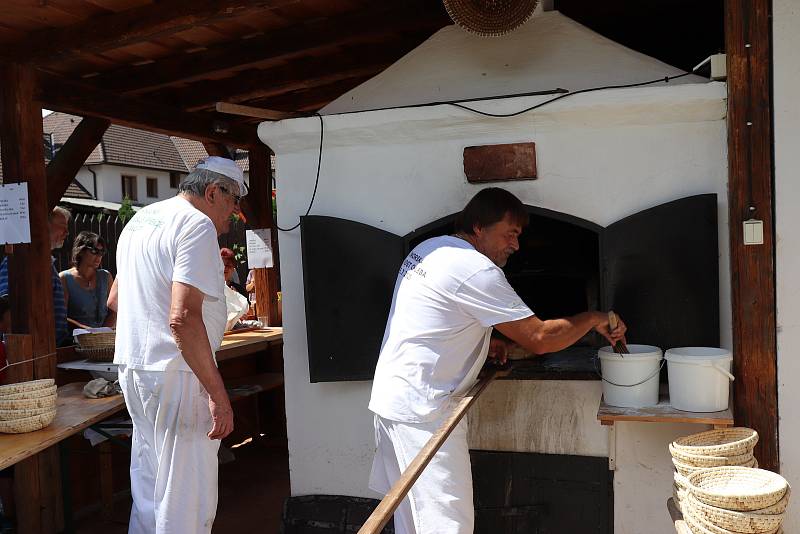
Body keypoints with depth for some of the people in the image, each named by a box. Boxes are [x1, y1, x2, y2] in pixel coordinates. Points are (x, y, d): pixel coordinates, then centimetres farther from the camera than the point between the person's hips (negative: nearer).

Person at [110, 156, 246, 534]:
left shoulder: (140, 219, 16)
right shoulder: (197, 224, -14)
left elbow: (114, 302, 26)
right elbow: (184, 318, -25)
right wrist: (218, 393, -22)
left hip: (133, 369, 10)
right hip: (176, 377, -10)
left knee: (148, 494, 20)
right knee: (187, 503, -1)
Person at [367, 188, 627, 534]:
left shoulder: (429, 247, 11)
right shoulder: (476, 270, -18)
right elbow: (539, 339, -16)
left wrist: (483, 343, 11)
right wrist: (594, 319, -2)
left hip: (392, 398, 10)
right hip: (422, 411, -10)